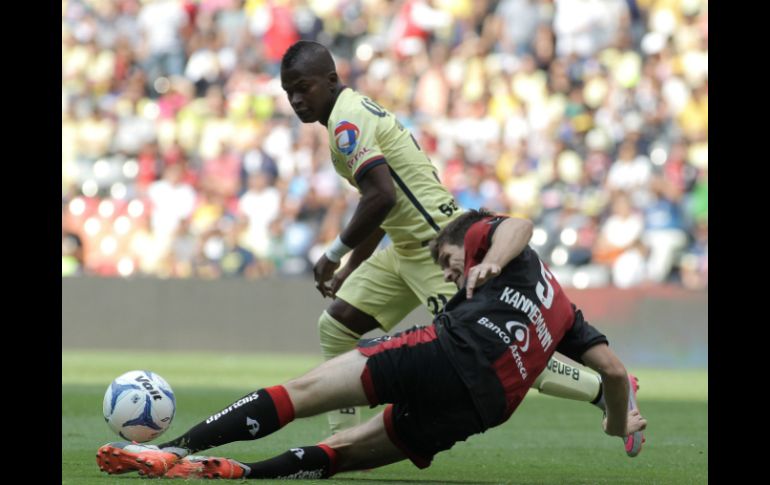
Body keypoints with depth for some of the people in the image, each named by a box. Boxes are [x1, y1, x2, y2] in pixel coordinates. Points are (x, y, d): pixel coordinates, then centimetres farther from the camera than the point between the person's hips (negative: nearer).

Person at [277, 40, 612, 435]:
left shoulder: (347, 120, -14)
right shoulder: (357, 111, 17)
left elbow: (382, 198, -26)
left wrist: (334, 254, -15)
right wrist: (349, 269, 24)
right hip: (407, 249, 11)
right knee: (335, 325, 9)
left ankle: (607, 390, -3)